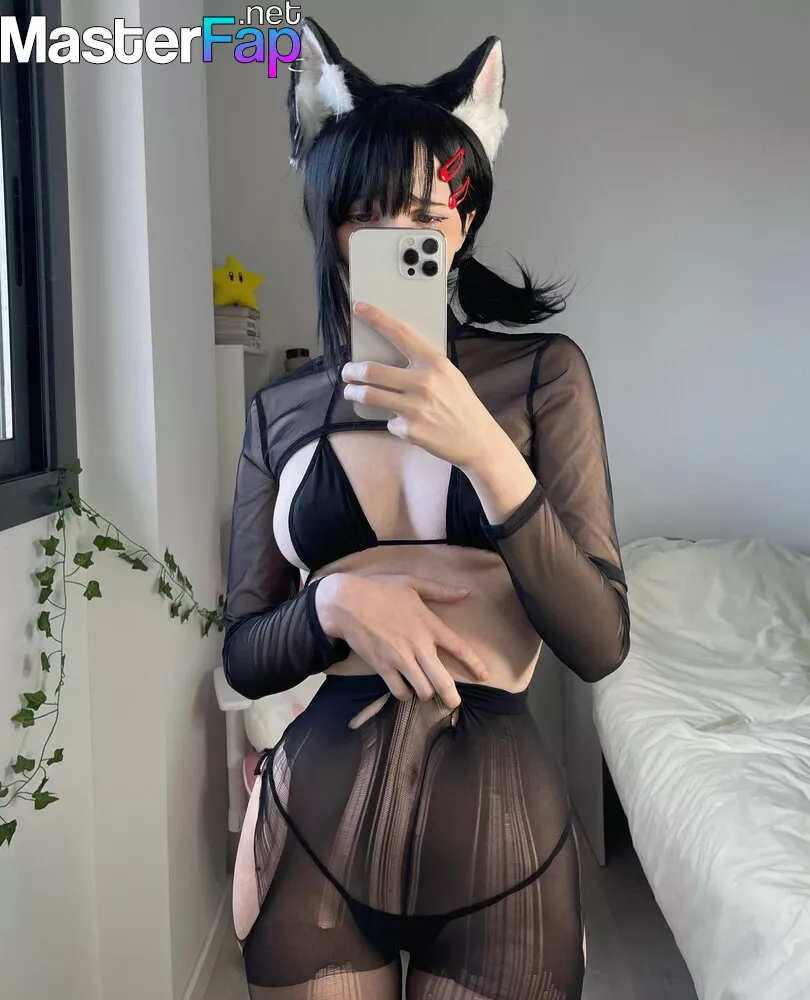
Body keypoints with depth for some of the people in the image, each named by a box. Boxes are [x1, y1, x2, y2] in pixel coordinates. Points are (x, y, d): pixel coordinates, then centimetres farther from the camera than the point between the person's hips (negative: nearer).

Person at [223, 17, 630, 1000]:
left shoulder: (543, 372, -5)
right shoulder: (280, 409, 0)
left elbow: (600, 644, -11)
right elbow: (244, 658, 4)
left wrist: (484, 450, -23)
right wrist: (337, 602, -17)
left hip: (499, 816, -1)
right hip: (316, 819, 2)